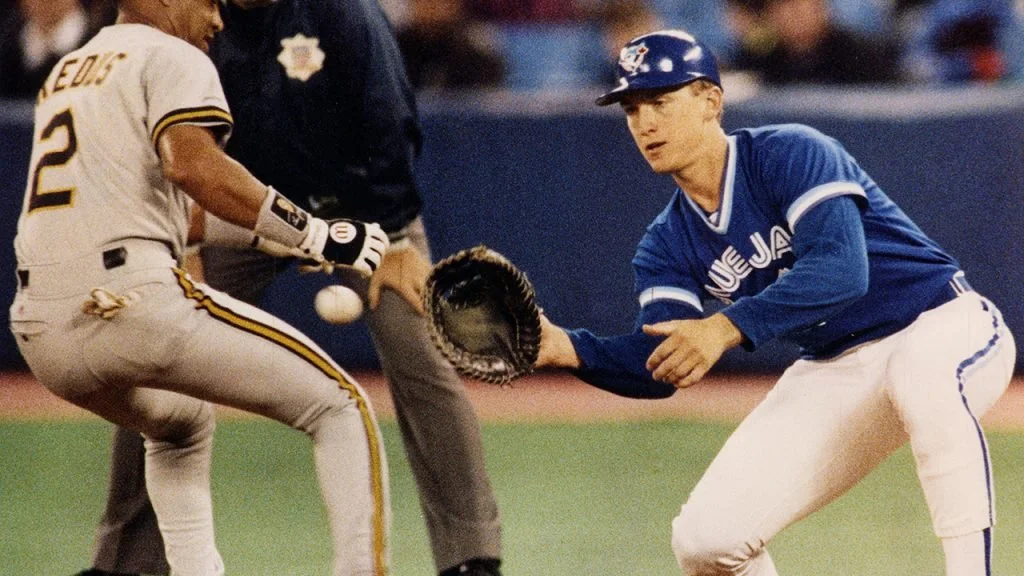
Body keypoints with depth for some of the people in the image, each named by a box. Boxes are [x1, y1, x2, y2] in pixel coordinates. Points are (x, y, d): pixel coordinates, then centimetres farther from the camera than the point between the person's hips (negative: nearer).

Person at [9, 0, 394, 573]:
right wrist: (316, 235, -14)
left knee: (181, 425, 37)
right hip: (134, 299, -8)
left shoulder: (63, 72, 28)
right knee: (339, 407, -2)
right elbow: (191, 164, -16)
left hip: (40, 333, 8)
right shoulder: (171, 58, 4)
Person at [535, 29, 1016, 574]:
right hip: (833, 369, 6)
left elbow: (841, 268, -33)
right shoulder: (669, 244, 2)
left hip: (943, 326, -6)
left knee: (923, 378, -44)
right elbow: (662, 363, -8)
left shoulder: (791, 154, -18)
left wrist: (726, 328, -44)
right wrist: (568, 348, -27)